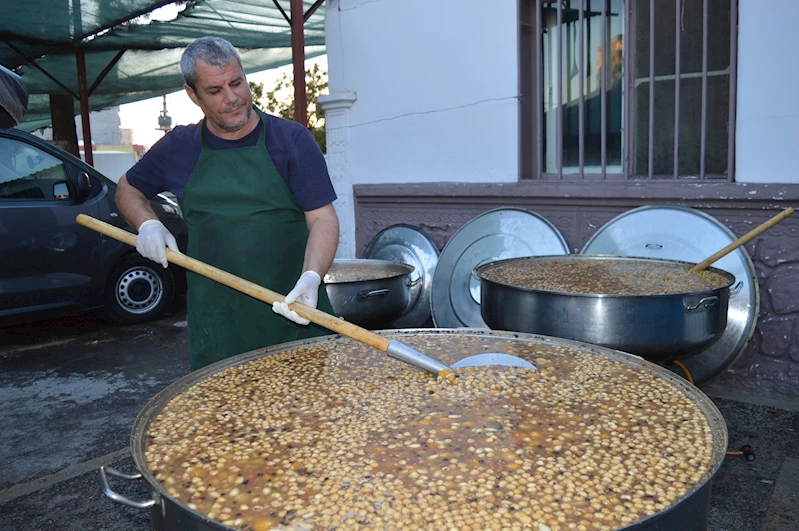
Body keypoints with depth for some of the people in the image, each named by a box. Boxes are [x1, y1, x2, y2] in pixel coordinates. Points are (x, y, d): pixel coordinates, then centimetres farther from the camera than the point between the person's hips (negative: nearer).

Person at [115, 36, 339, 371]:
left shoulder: (290, 139, -2)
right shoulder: (179, 148, 7)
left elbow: (323, 218, -8)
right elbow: (127, 189, 23)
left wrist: (312, 276, -25)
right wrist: (147, 224, 2)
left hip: (292, 308, -1)